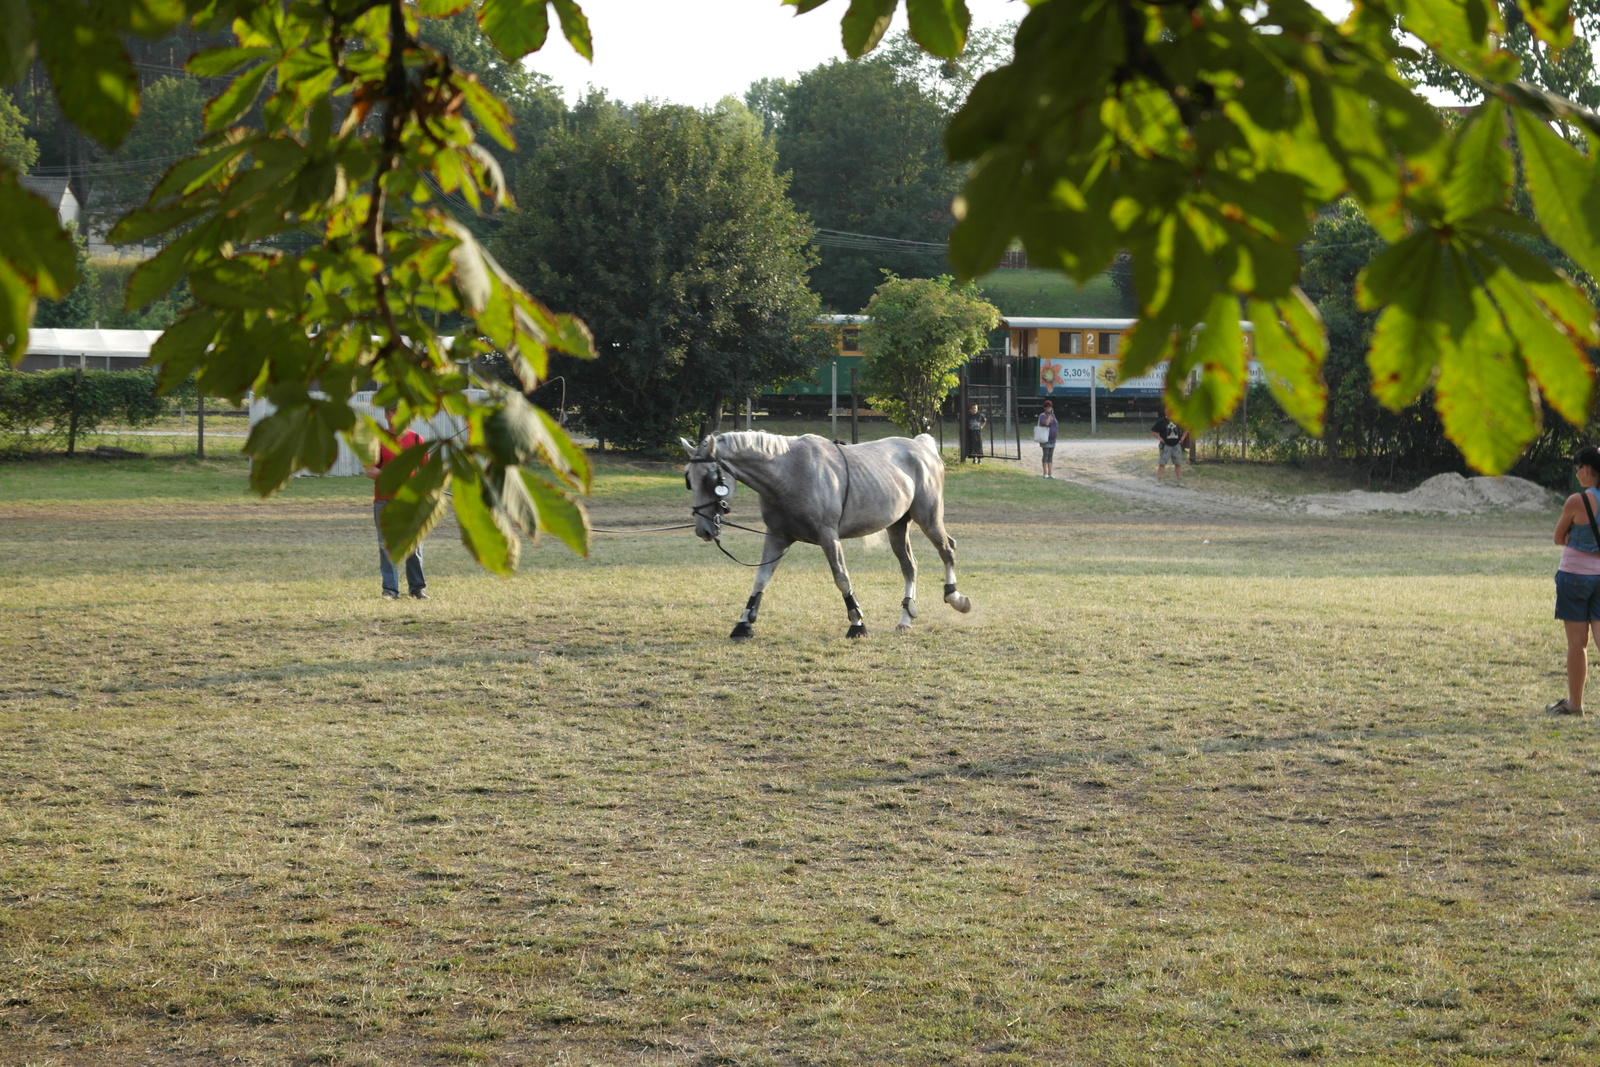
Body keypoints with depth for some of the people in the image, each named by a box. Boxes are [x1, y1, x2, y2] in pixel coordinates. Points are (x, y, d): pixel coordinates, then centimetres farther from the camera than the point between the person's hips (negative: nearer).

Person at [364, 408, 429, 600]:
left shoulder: (416, 439, 7)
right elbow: (369, 470, -2)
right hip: (384, 500, -1)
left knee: (415, 544, 1)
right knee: (386, 546, -1)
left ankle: (417, 587, 10)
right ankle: (390, 589, 3)